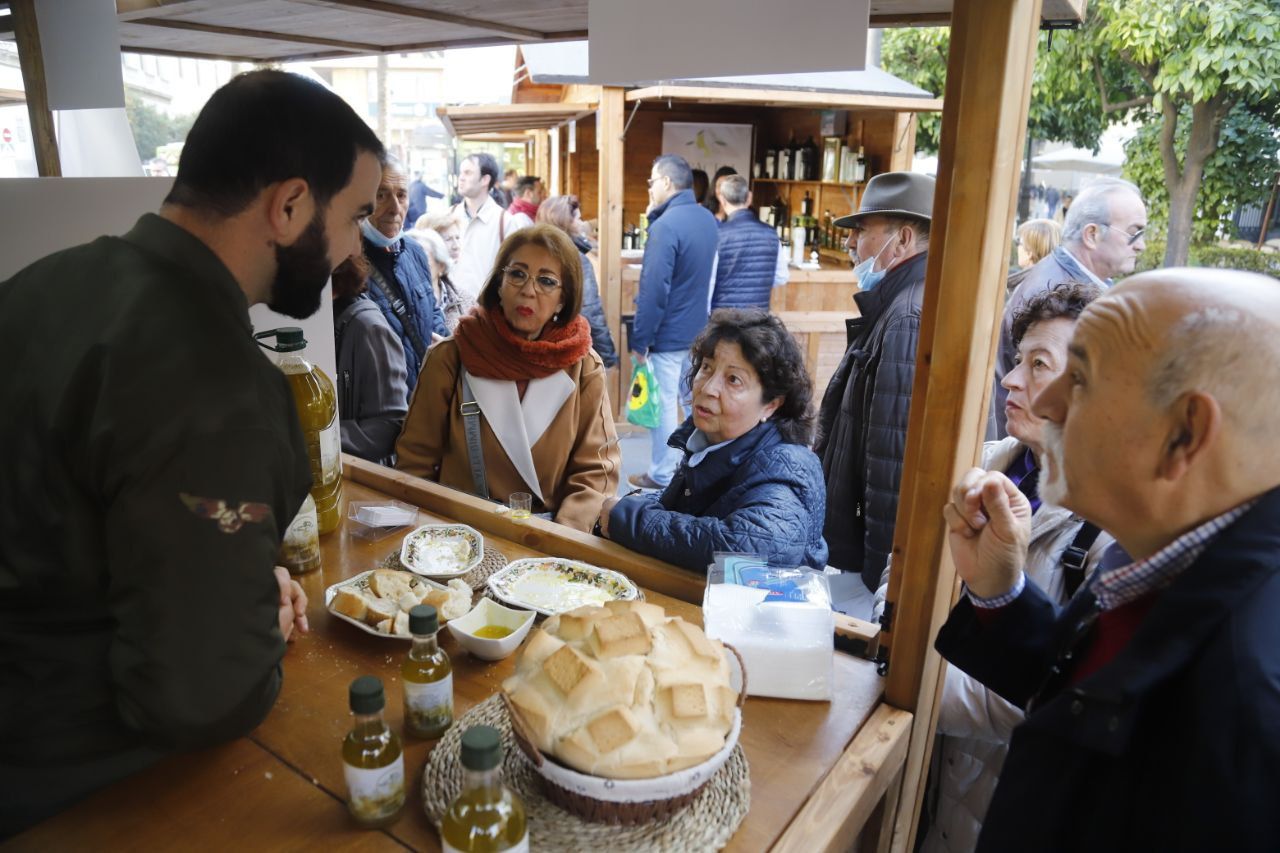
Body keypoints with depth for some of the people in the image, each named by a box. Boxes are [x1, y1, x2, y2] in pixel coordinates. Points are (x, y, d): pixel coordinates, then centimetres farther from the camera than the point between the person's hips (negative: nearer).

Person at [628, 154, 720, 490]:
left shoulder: (665, 226, -20)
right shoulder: (707, 218, 6)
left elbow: (653, 291, -22)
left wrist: (639, 341, -15)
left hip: (668, 335, -8)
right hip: (699, 330, 8)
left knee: (663, 404, 4)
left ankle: (662, 475, 15)